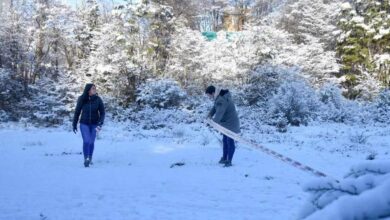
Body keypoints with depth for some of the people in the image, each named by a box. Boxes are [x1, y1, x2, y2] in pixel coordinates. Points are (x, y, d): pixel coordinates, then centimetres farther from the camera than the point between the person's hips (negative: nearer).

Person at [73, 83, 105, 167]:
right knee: (86, 141, -15)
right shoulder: (82, 100, -13)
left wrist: (100, 123, -24)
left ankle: (90, 158, 30)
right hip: (84, 124, -1)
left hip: (94, 124, 1)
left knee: (91, 142, 8)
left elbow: (102, 112, -9)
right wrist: (74, 125, 2)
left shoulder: (98, 99, -13)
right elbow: (77, 112, -2)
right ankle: (86, 159, 1)